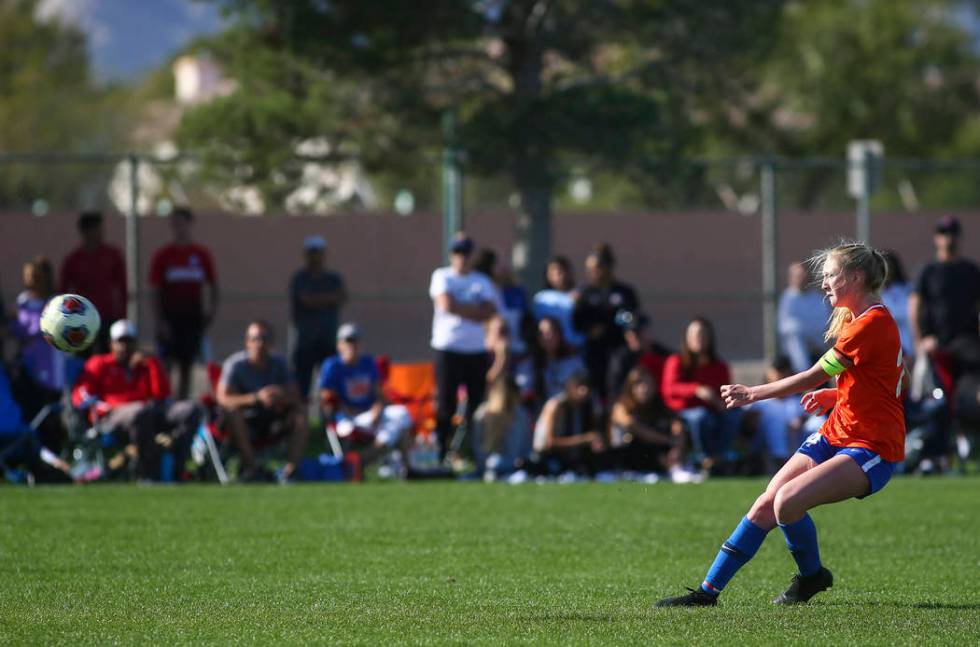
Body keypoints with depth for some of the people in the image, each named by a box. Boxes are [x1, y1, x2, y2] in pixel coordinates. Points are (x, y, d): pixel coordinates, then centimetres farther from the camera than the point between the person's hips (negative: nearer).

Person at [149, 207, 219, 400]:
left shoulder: (201, 254, 5)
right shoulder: (163, 255, 0)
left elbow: (213, 285, 11)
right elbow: (156, 292, -2)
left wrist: (211, 310, -3)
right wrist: (160, 321, -10)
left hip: (193, 316, 2)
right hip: (169, 316, -2)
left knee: (186, 367, 7)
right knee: (165, 363, -9)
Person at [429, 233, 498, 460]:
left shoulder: (482, 282, 13)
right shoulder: (442, 277, 5)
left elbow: (490, 312, -2)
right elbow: (446, 304, -12)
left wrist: (460, 308, -10)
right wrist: (474, 310, -4)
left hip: (477, 350, 4)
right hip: (448, 349, -4)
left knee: (477, 402, 2)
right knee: (445, 403, -6)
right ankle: (441, 453, -3)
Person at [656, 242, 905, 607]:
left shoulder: (873, 324, -17)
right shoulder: (854, 321, 14)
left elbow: (814, 377, -17)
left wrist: (753, 394, -10)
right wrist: (834, 396, 9)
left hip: (872, 448, -9)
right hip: (836, 435, 9)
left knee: (788, 501, -26)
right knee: (765, 506, 0)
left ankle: (812, 575, 2)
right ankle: (709, 590, 6)